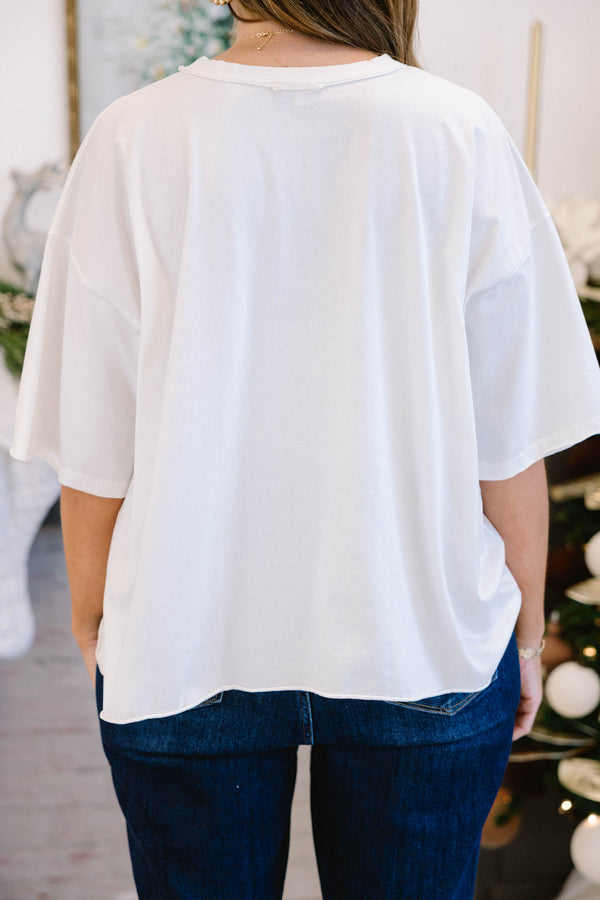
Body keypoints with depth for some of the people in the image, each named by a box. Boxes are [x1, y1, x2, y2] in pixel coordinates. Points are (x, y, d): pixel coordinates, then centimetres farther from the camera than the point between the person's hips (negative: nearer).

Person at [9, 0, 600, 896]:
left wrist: (92, 625, 9)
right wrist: (526, 631, 8)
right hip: (427, 652, 1)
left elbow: (94, 450, -7)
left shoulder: (133, 143, -12)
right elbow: (512, 442, -7)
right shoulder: (460, 134, -11)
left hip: (186, 647, 0)